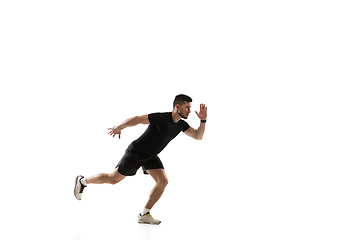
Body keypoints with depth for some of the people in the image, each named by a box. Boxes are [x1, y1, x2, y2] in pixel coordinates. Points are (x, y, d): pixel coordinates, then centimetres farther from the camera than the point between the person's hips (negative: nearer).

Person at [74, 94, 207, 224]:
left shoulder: (181, 125, -4)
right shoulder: (161, 118, -28)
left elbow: (198, 136, -1)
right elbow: (137, 119, -27)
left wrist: (203, 120, -16)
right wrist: (119, 127, -27)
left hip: (150, 156, 7)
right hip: (135, 153, -7)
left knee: (163, 181, -11)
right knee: (113, 179, 2)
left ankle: (144, 215, 0)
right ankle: (83, 181, 28)